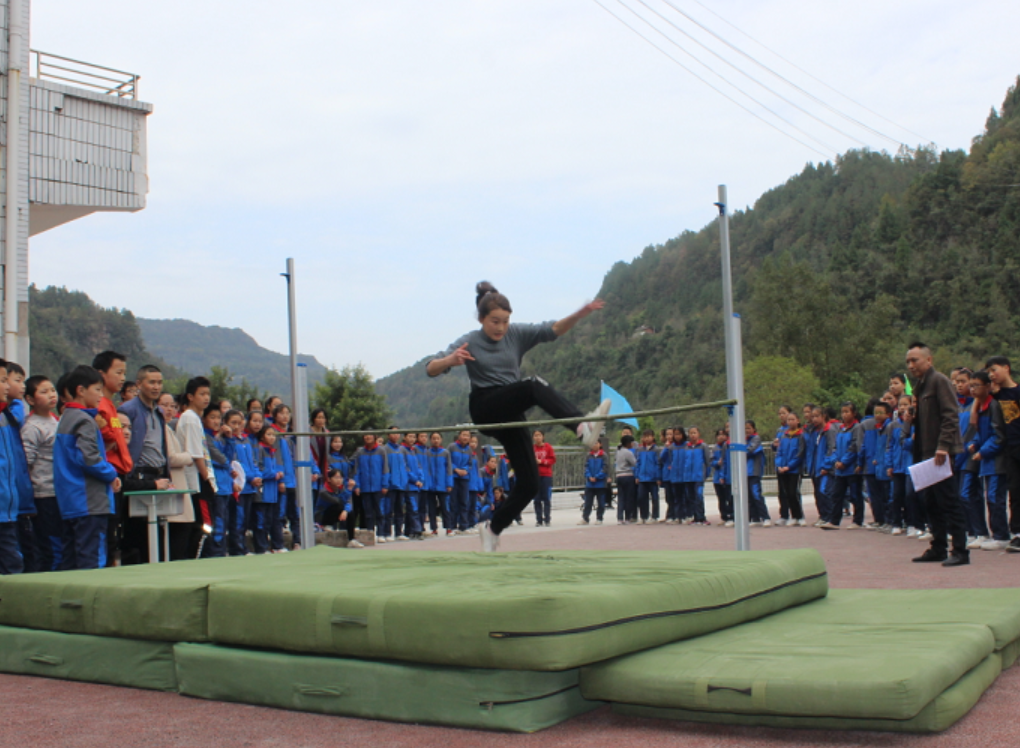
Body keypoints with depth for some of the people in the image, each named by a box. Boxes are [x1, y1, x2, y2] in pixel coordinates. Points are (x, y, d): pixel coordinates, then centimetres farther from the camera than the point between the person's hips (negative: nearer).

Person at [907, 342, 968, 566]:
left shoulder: (939, 381, -10)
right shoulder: (920, 385, 17)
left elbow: (951, 416, -17)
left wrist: (943, 446, -23)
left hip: (941, 453, -9)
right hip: (927, 453, 9)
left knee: (949, 501, -7)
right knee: (932, 503, 12)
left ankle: (960, 551, -3)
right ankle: (938, 549, 19)